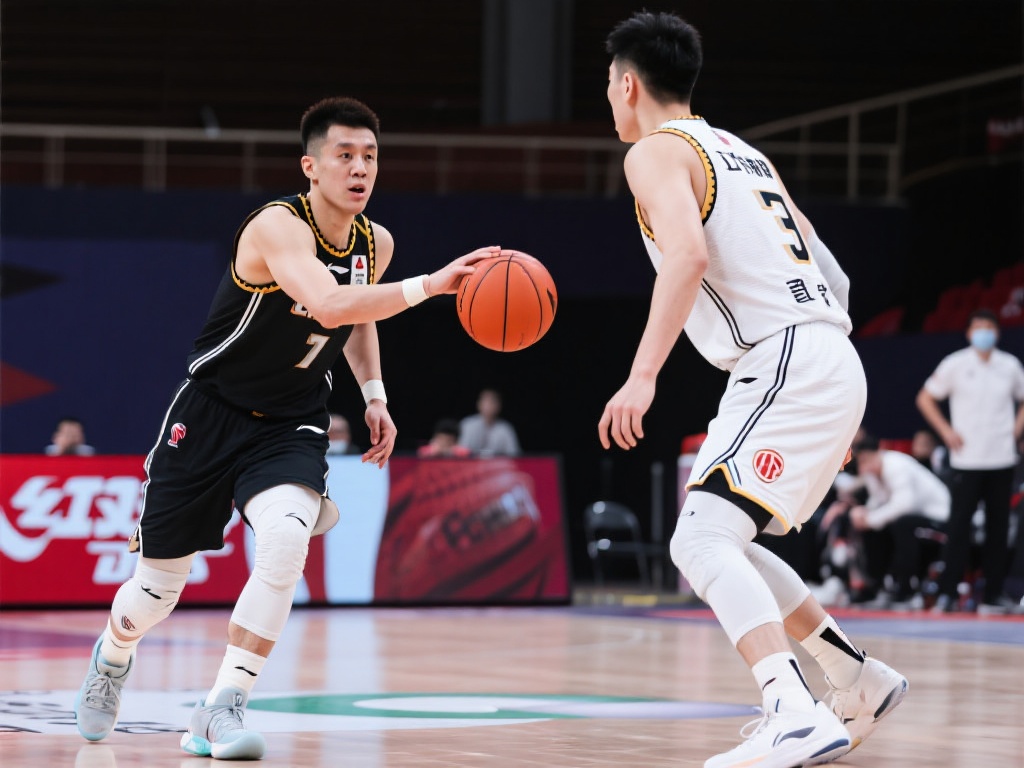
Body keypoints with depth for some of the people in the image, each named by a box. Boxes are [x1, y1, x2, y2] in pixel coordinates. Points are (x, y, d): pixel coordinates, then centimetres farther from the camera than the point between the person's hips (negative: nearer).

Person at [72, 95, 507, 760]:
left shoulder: (377, 244, -3)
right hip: (211, 413, -4)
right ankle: (113, 657, 44)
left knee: (287, 542, -28)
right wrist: (429, 285, -52)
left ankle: (220, 713, -19)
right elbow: (330, 306, -44)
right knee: (160, 585, 7)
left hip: (291, 424, 4)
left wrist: (374, 394, 8)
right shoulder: (277, 227, -26)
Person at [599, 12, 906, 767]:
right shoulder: (743, 153, 25)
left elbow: (690, 254, -22)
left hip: (784, 365, -9)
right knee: (721, 542, 20)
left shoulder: (657, 151, -2)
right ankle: (860, 682, 25)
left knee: (702, 541, -18)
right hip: (828, 360, 9)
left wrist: (643, 375, -26)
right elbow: (831, 277, 24)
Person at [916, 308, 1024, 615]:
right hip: (966, 460, -3)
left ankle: (993, 595, 11)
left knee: (998, 527, 5)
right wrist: (946, 431, -4)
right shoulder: (955, 365, -2)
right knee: (959, 527, -6)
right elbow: (925, 399, 5)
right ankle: (946, 594, -3)